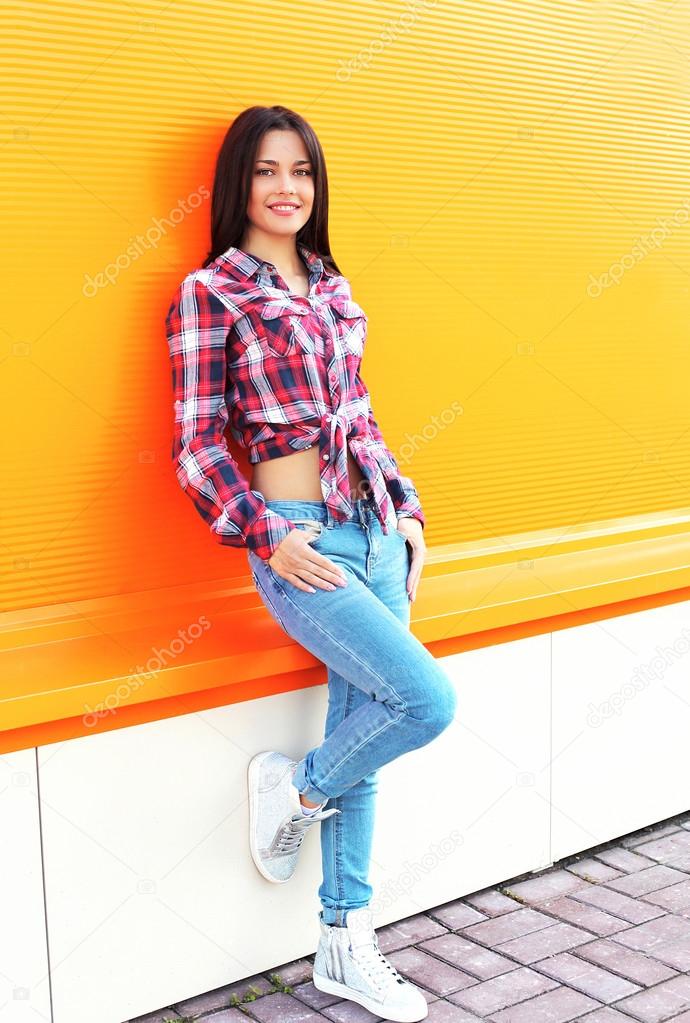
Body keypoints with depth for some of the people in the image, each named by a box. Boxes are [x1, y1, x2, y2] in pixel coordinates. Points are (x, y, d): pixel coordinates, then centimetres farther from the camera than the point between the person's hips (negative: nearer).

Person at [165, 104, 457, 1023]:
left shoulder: (332, 287, 14)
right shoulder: (209, 293, -4)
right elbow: (196, 446, -8)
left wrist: (408, 510, 11)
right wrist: (268, 541, -14)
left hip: (376, 531, 6)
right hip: (300, 540, -6)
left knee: (363, 740, 9)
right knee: (428, 701, -15)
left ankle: (345, 946, 24)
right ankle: (294, 786, 14)